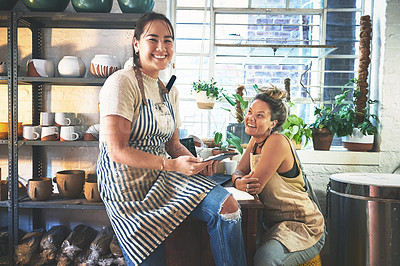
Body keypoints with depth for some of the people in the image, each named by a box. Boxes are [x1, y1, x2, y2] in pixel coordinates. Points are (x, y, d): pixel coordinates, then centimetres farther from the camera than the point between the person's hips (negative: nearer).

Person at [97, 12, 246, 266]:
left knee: (227, 206, -14)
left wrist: (198, 164, -7)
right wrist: (172, 165, -24)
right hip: (128, 183, -6)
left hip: (163, 177, 6)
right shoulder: (122, 82, -12)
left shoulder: (170, 91, 12)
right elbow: (117, 150, -19)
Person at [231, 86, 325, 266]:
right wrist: (239, 182, -20)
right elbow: (238, 172, 1)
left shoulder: (277, 142, -22)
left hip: (304, 228, -8)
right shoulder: (256, 140, 4)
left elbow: (256, 187, -24)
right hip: (273, 223, 8)